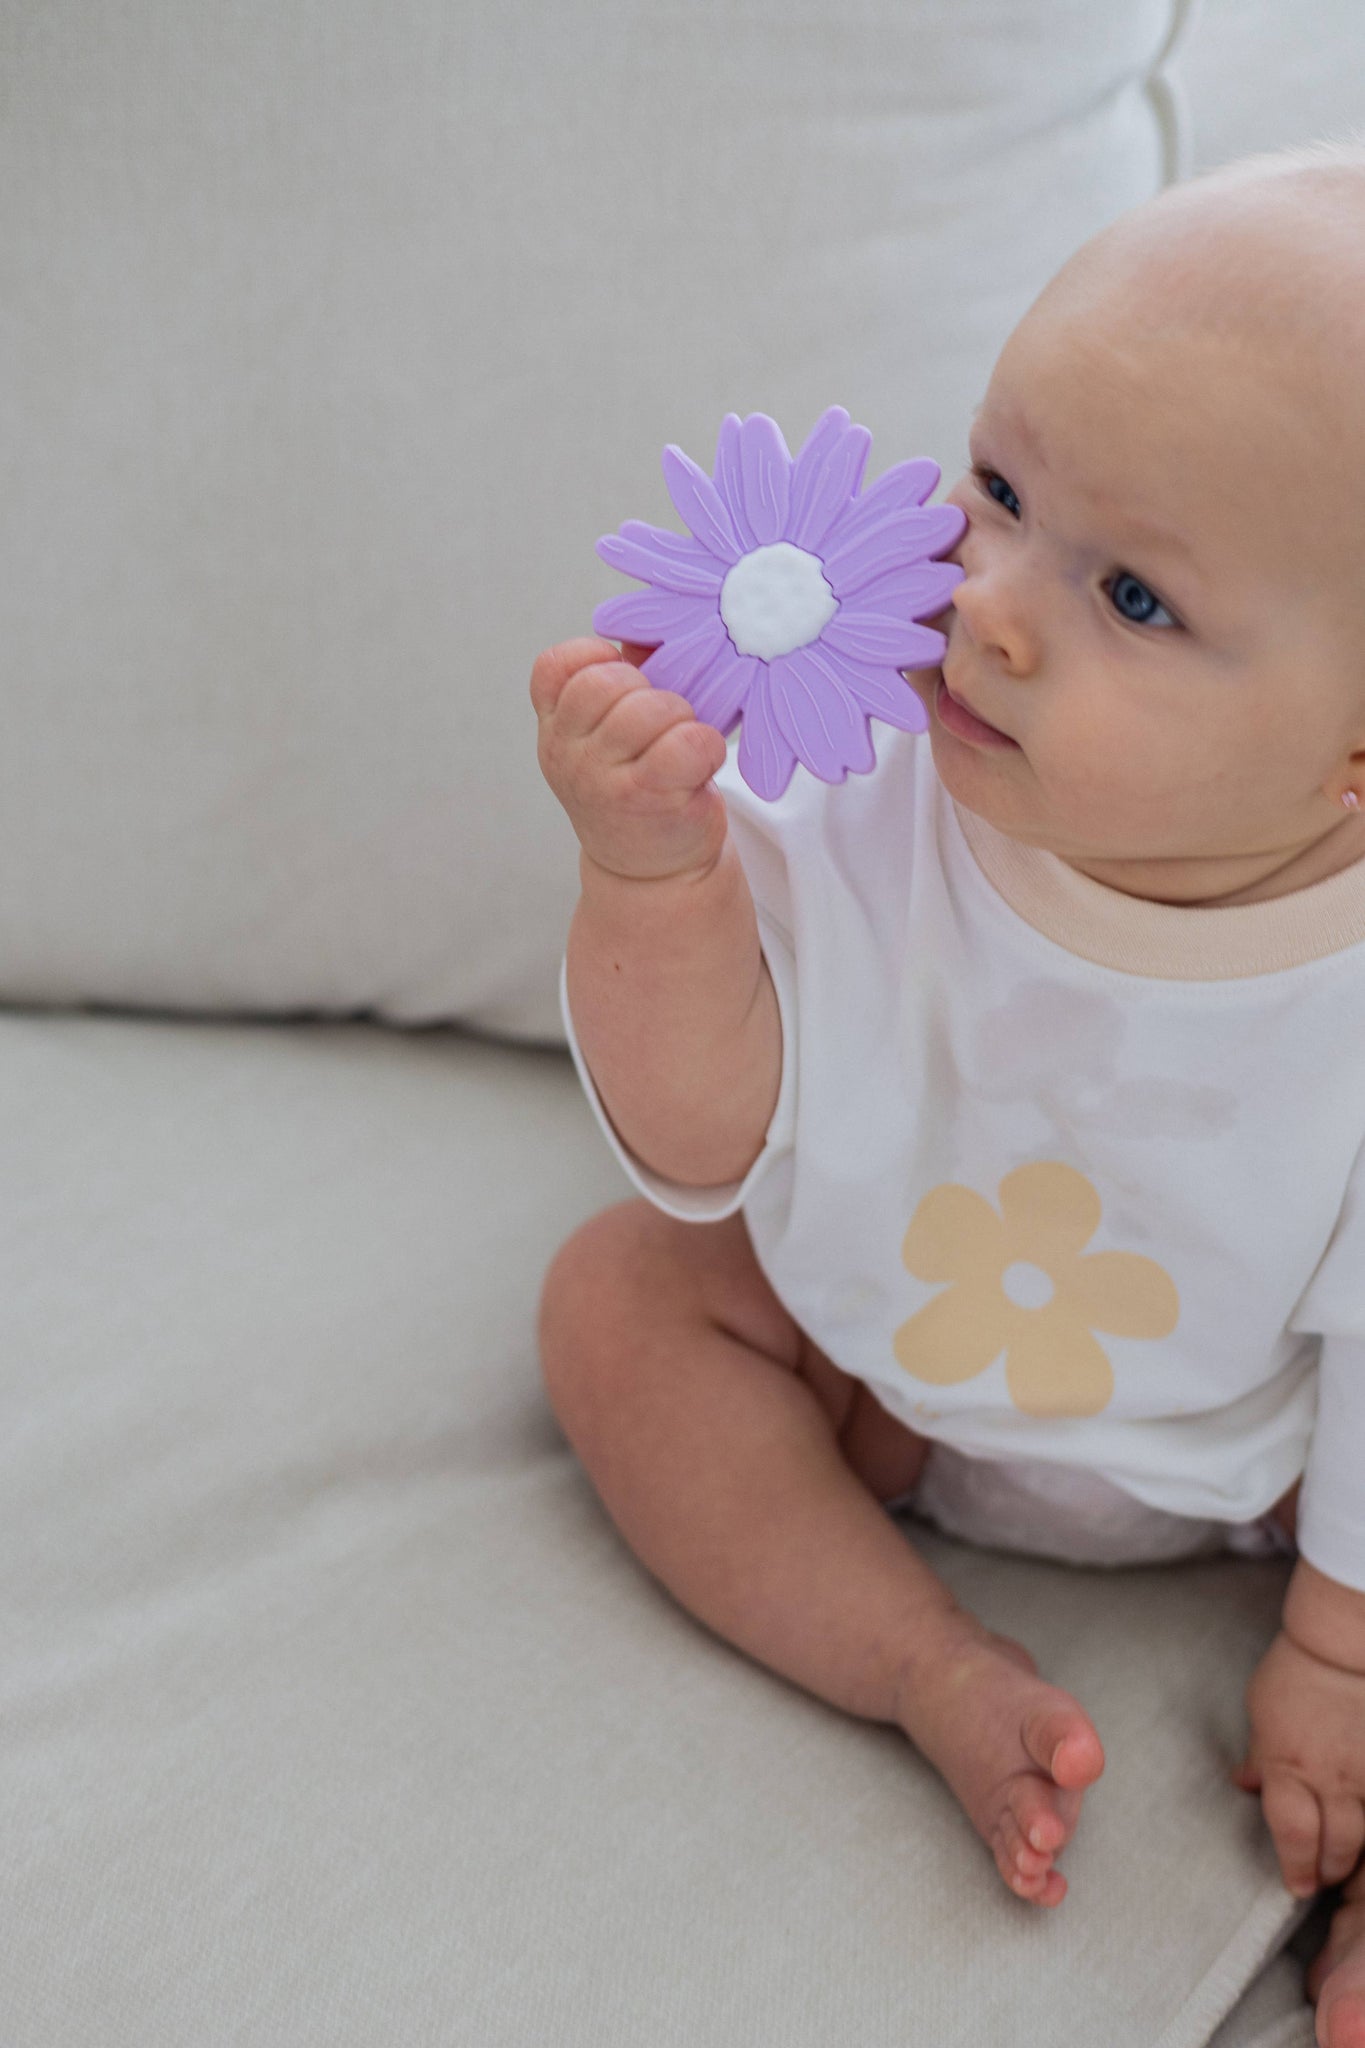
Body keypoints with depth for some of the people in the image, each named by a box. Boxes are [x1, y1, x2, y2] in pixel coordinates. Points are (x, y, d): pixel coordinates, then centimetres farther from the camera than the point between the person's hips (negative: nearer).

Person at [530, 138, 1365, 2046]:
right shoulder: (870, 800, -29)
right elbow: (709, 1155, -23)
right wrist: (656, 880, -40)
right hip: (871, 1335, 2)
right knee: (616, 1296, -14)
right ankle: (938, 1666, -15)